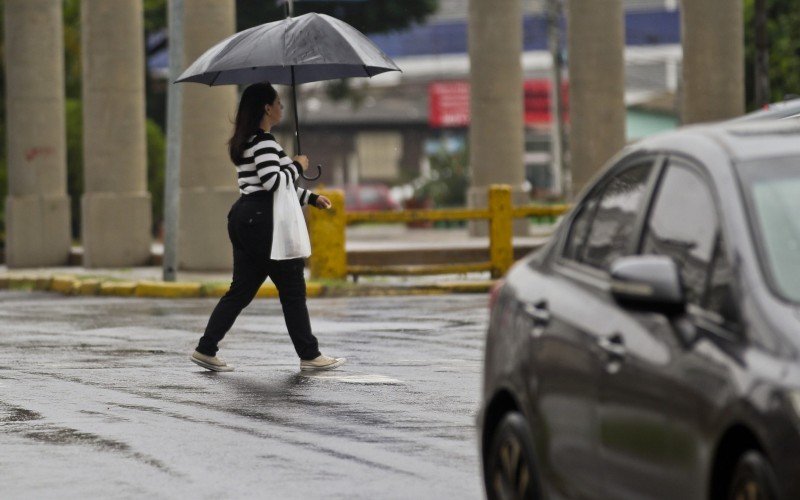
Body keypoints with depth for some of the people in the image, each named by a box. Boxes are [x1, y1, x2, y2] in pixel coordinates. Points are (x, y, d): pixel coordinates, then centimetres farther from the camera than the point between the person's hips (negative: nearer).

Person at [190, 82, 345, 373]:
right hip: (264, 221, -10)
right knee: (293, 290, 0)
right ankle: (310, 356, 5)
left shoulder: (246, 142, 18)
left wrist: (311, 198, 24)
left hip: (244, 218, 10)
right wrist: (298, 166, -6)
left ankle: (205, 350, 6)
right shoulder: (264, 142, -13)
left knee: (242, 289, 10)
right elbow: (274, 182, -23)